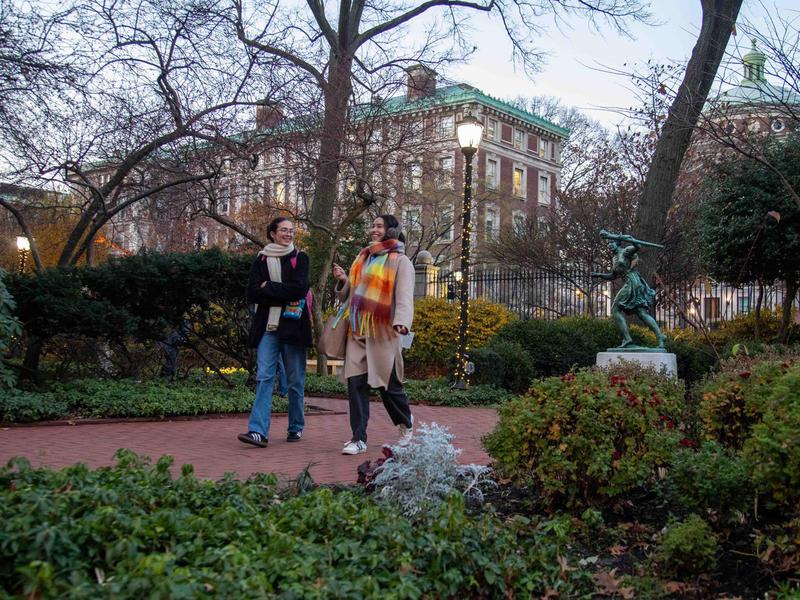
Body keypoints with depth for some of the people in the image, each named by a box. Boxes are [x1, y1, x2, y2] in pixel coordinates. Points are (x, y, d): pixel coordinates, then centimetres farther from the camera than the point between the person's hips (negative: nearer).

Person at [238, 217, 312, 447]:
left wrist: (268, 287, -5)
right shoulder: (261, 260, 11)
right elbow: (252, 293, 0)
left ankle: (296, 428, 17)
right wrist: (285, 297, -9)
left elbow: (299, 288, -8)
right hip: (267, 326, 1)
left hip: (293, 325, -1)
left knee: (295, 381, 5)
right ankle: (259, 431, -14)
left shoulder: (300, 258, 7)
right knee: (264, 377, -9)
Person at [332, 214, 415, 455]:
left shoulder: (400, 261, 1)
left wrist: (401, 322, -28)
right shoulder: (362, 258, 19)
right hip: (357, 330, 5)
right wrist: (344, 281, 3)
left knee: (387, 383, 2)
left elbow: (404, 295, -12)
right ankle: (358, 438, 1)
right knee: (356, 382, -3)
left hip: (382, 331, -5)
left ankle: (406, 422, 30)